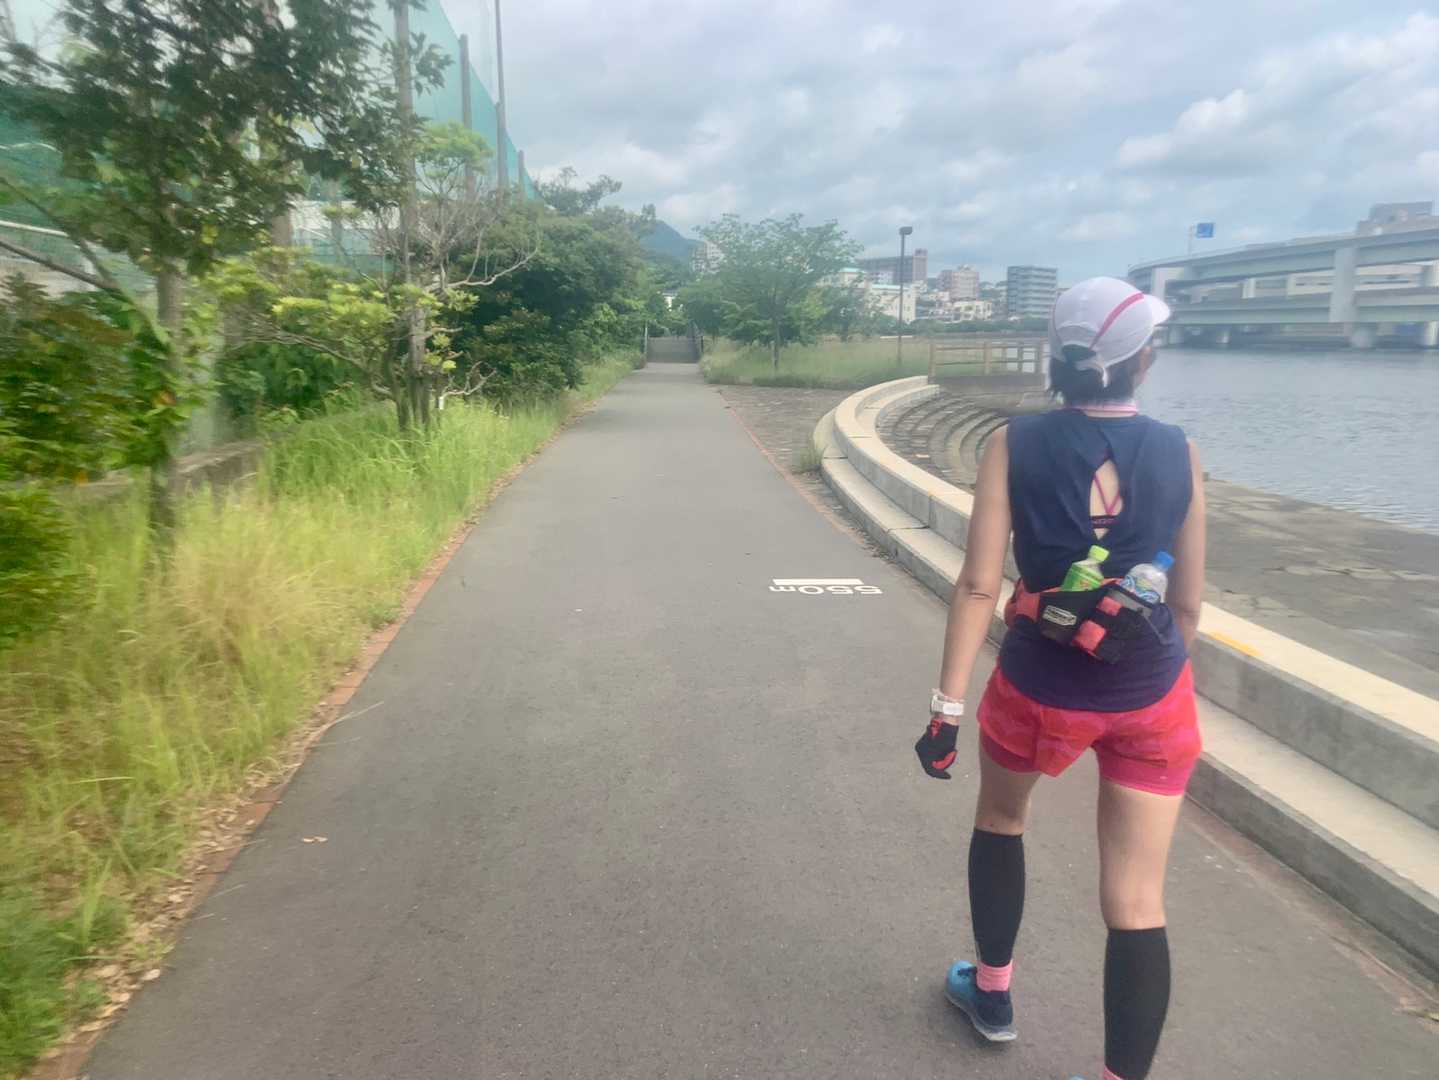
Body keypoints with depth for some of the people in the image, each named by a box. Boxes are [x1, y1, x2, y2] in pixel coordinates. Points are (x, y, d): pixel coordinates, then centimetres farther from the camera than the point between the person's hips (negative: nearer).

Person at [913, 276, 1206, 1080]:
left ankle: (992, 990, 43)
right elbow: (1188, 601, 2)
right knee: (1137, 903, 9)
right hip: (1153, 697, 1)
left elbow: (980, 585, -16)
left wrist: (948, 706, -12)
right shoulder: (1178, 453, -4)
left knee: (1001, 818, 28)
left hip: (1042, 686, 0)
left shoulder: (1017, 445, -10)